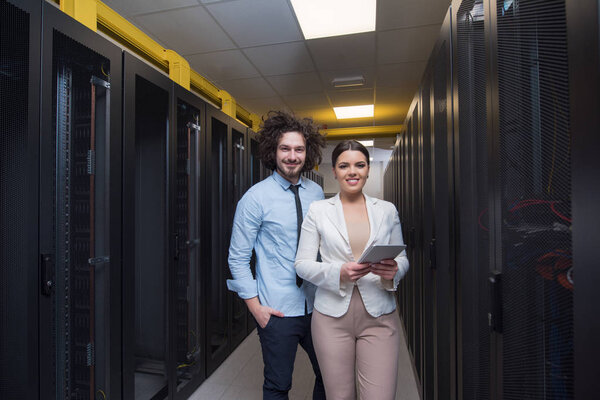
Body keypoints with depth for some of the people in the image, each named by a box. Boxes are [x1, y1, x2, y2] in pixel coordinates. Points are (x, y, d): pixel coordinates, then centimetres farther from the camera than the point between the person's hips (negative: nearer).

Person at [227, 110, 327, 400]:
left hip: (317, 307, 5)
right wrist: (255, 306, -10)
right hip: (278, 311, -4)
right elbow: (238, 258, -8)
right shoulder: (256, 197, -12)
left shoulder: (316, 193, 3)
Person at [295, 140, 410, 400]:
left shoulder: (387, 210, 6)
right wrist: (338, 272, -19)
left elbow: (402, 258, 11)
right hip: (332, 317, -1)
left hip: (379, 317, 1)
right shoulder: (317, 210, 1)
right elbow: (302, 264, -2)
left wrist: (394, 271, -12)